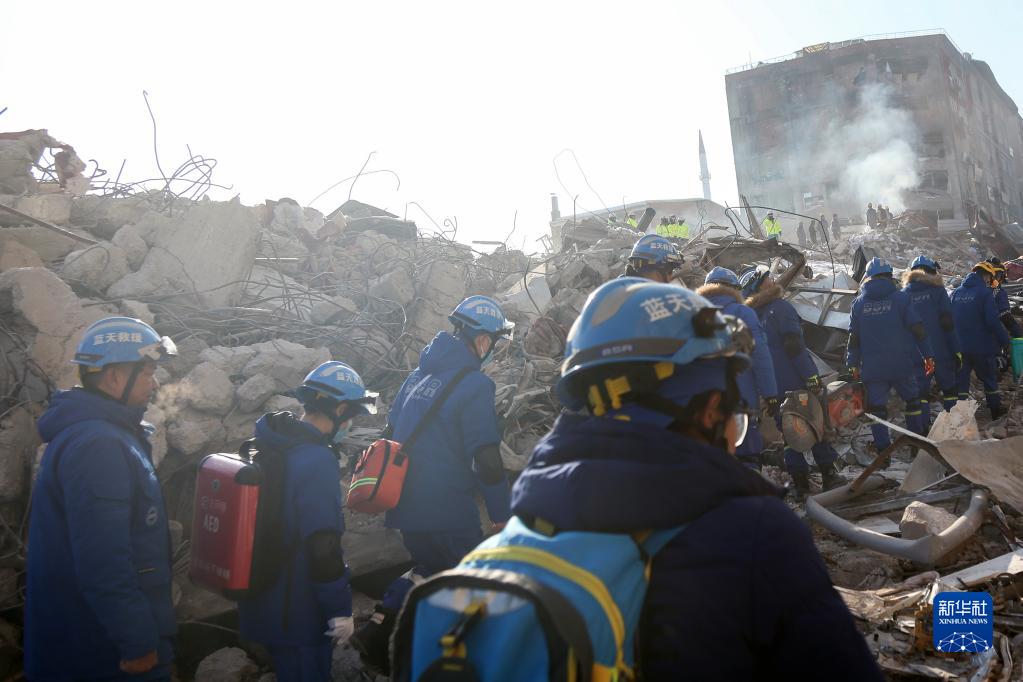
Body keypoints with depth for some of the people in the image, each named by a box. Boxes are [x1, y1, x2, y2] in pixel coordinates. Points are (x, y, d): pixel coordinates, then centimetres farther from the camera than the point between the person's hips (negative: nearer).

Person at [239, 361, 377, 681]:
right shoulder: (318, 462, -25)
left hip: (263, 604, 9)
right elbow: (324, 547, -27)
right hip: (299, 616, -9)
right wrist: (340, 610, -16)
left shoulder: (268, 446, 4)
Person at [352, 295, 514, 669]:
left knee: (428, 567, 26)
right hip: (449, 511, -7)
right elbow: (486, 459, -18)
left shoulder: (419, 374, 10)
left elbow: (392, 435, 18)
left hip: (407, 506, 8)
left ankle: (376, 630, 16)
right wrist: (501, 515, -9)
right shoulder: (474, 386, -15)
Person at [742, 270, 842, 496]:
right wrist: (812, 376, -18)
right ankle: (828, 475, 10)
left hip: (773, 390, 6)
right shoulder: (780, 307, -9)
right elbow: (794, 346, -18)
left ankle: (799, 480, 11)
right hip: (796, 382, -5)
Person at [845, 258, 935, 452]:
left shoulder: (858, 303, 3)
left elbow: (854, 337, 4)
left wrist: (853, 364, 11)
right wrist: (928, 355, 0)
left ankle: (883, 452, 4)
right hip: (902, 365, -1)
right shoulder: (901, 298, -4)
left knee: (876, 407, 6)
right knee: (913, 400, 18)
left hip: (873, 368, 1)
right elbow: (918, 329, -6)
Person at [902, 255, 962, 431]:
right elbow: (948, 323, -9)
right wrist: (956, 350, -5)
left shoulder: (904, 293, 5)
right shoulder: (937, 290, -3)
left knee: (921, 390, 5)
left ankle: (924, 429, 3)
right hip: (940, 351, -2)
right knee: (948, 387, 11)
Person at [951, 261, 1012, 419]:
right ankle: (995, 409, 24)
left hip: (959, 346, 4)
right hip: (982, 346, -4)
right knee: (989, 378, 13)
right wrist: (1005, 340, -7)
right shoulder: (985, 293, -13)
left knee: (961, 379, 10)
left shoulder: (956, 293, 5)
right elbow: (993, 321, -18)